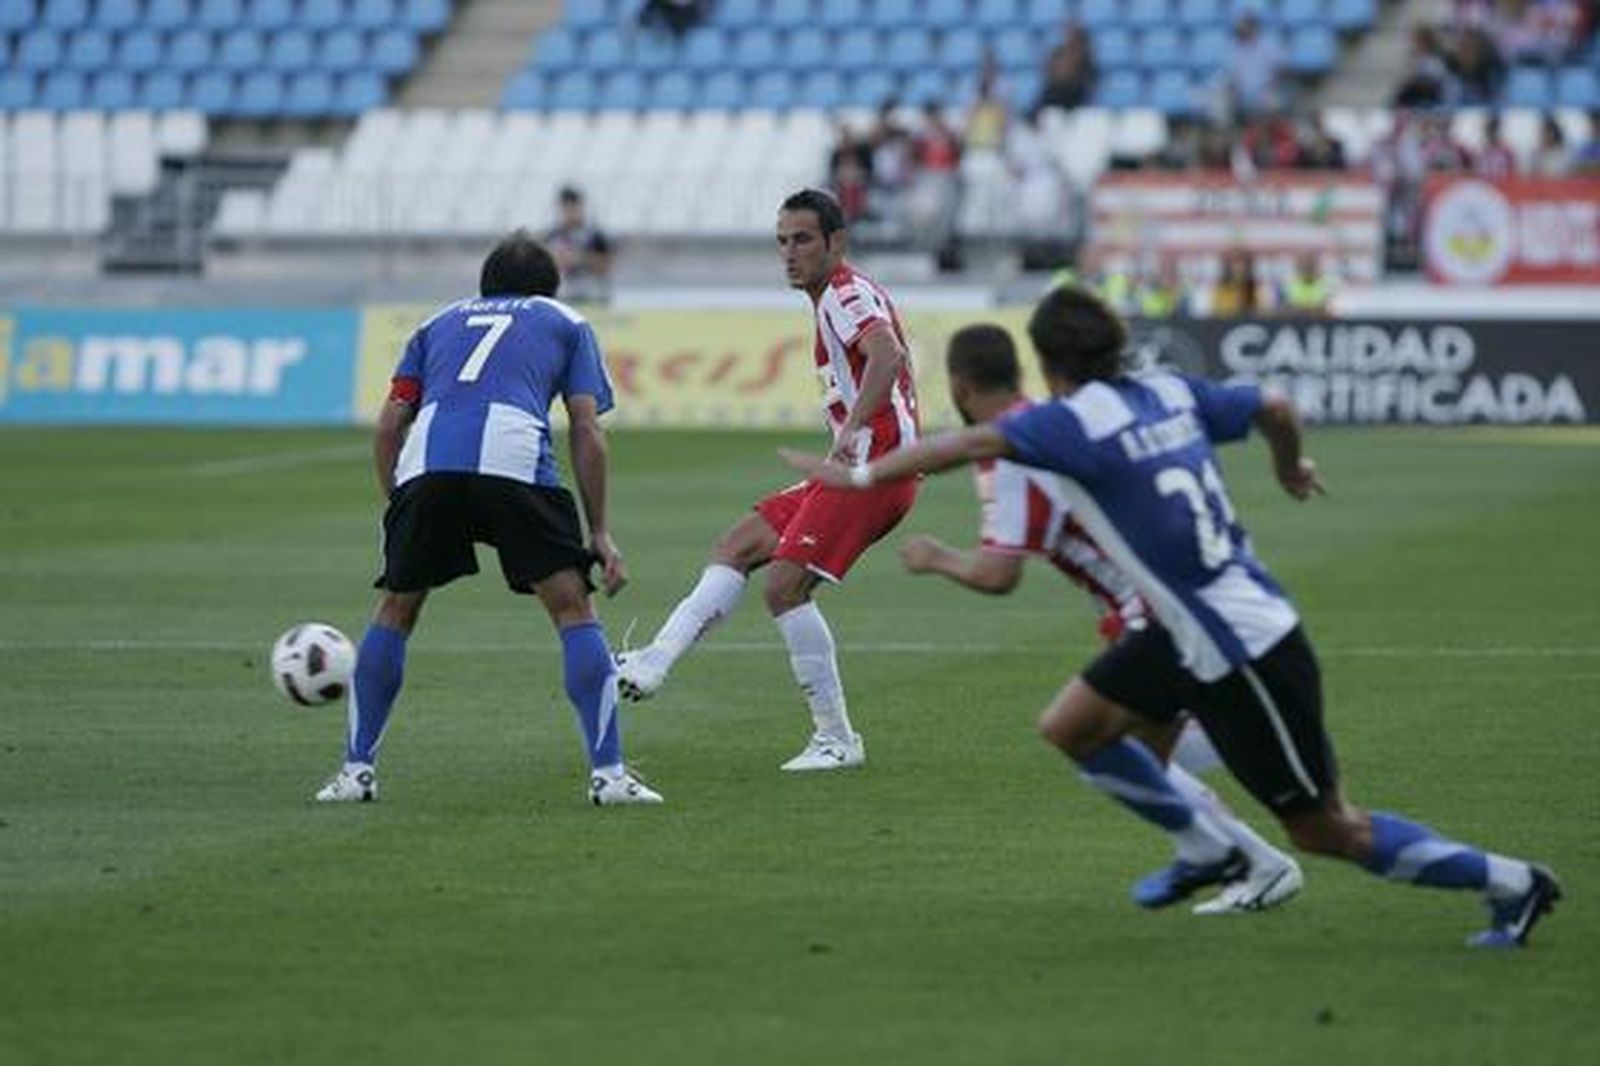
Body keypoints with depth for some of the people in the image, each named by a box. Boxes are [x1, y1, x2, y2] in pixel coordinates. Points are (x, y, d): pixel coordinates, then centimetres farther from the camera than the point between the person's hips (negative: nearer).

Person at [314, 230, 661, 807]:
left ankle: (357, 768, 16)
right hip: (515, 465, -2)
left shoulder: (442, 321, 34)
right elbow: (586, 430, 16)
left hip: (426, 467, 2)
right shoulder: (566, 324, 28)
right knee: (573, 608, 6)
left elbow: (390, 423, 21)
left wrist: (396, 503, 26)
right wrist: (600, 533, 16)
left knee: (394, 611, 19)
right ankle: (608, 772, -3)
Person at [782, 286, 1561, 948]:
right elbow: (1274, 408, 15)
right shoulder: (1170, 393, 4)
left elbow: (974, 444, -28)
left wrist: (863, 475, -24)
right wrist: (1291, 468, 36)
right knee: (1071, 726, 10)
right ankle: (1207, 851, 24)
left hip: (1242, 652, -8)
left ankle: (1513, 883, 13)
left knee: (1323, 831, 3)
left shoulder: (1076, 422, -19)